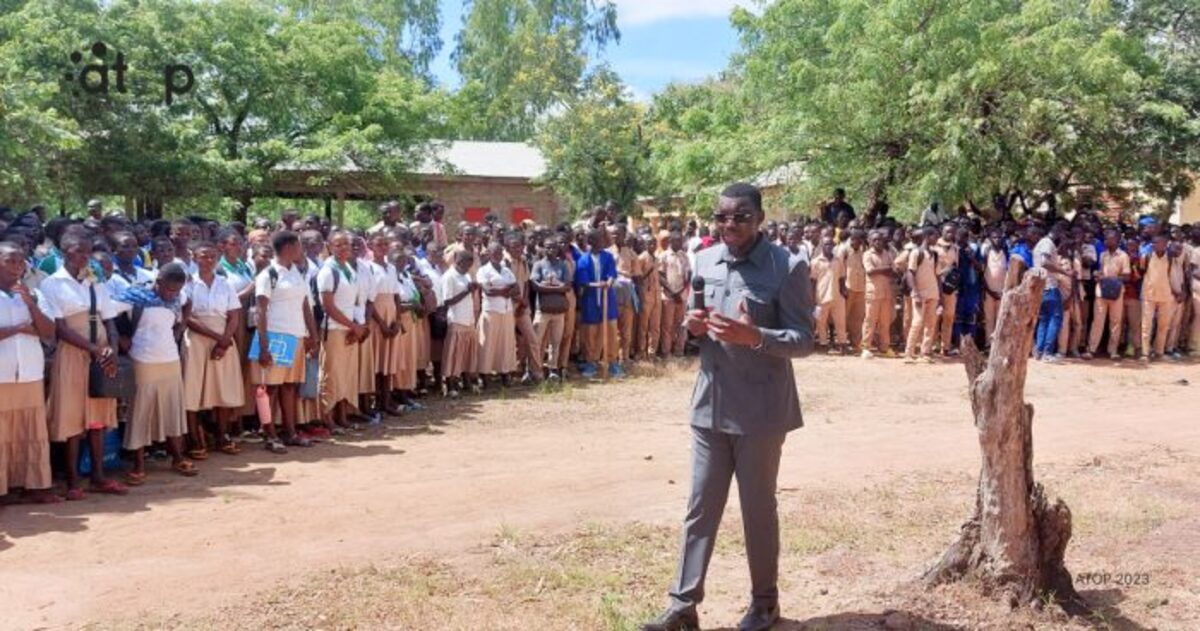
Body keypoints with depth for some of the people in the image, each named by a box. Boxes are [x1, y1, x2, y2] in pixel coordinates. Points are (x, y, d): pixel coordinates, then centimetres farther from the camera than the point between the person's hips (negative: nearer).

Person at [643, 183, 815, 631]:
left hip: (760, 410, -5)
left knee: (758, 509, 10)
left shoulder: (786, 268, -11)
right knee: (700, 508, 10)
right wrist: (693, 324, -7)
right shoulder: (704, 261, 6)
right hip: (709, 404, 5)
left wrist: (753, 335, -28)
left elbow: (804, 340, -11)